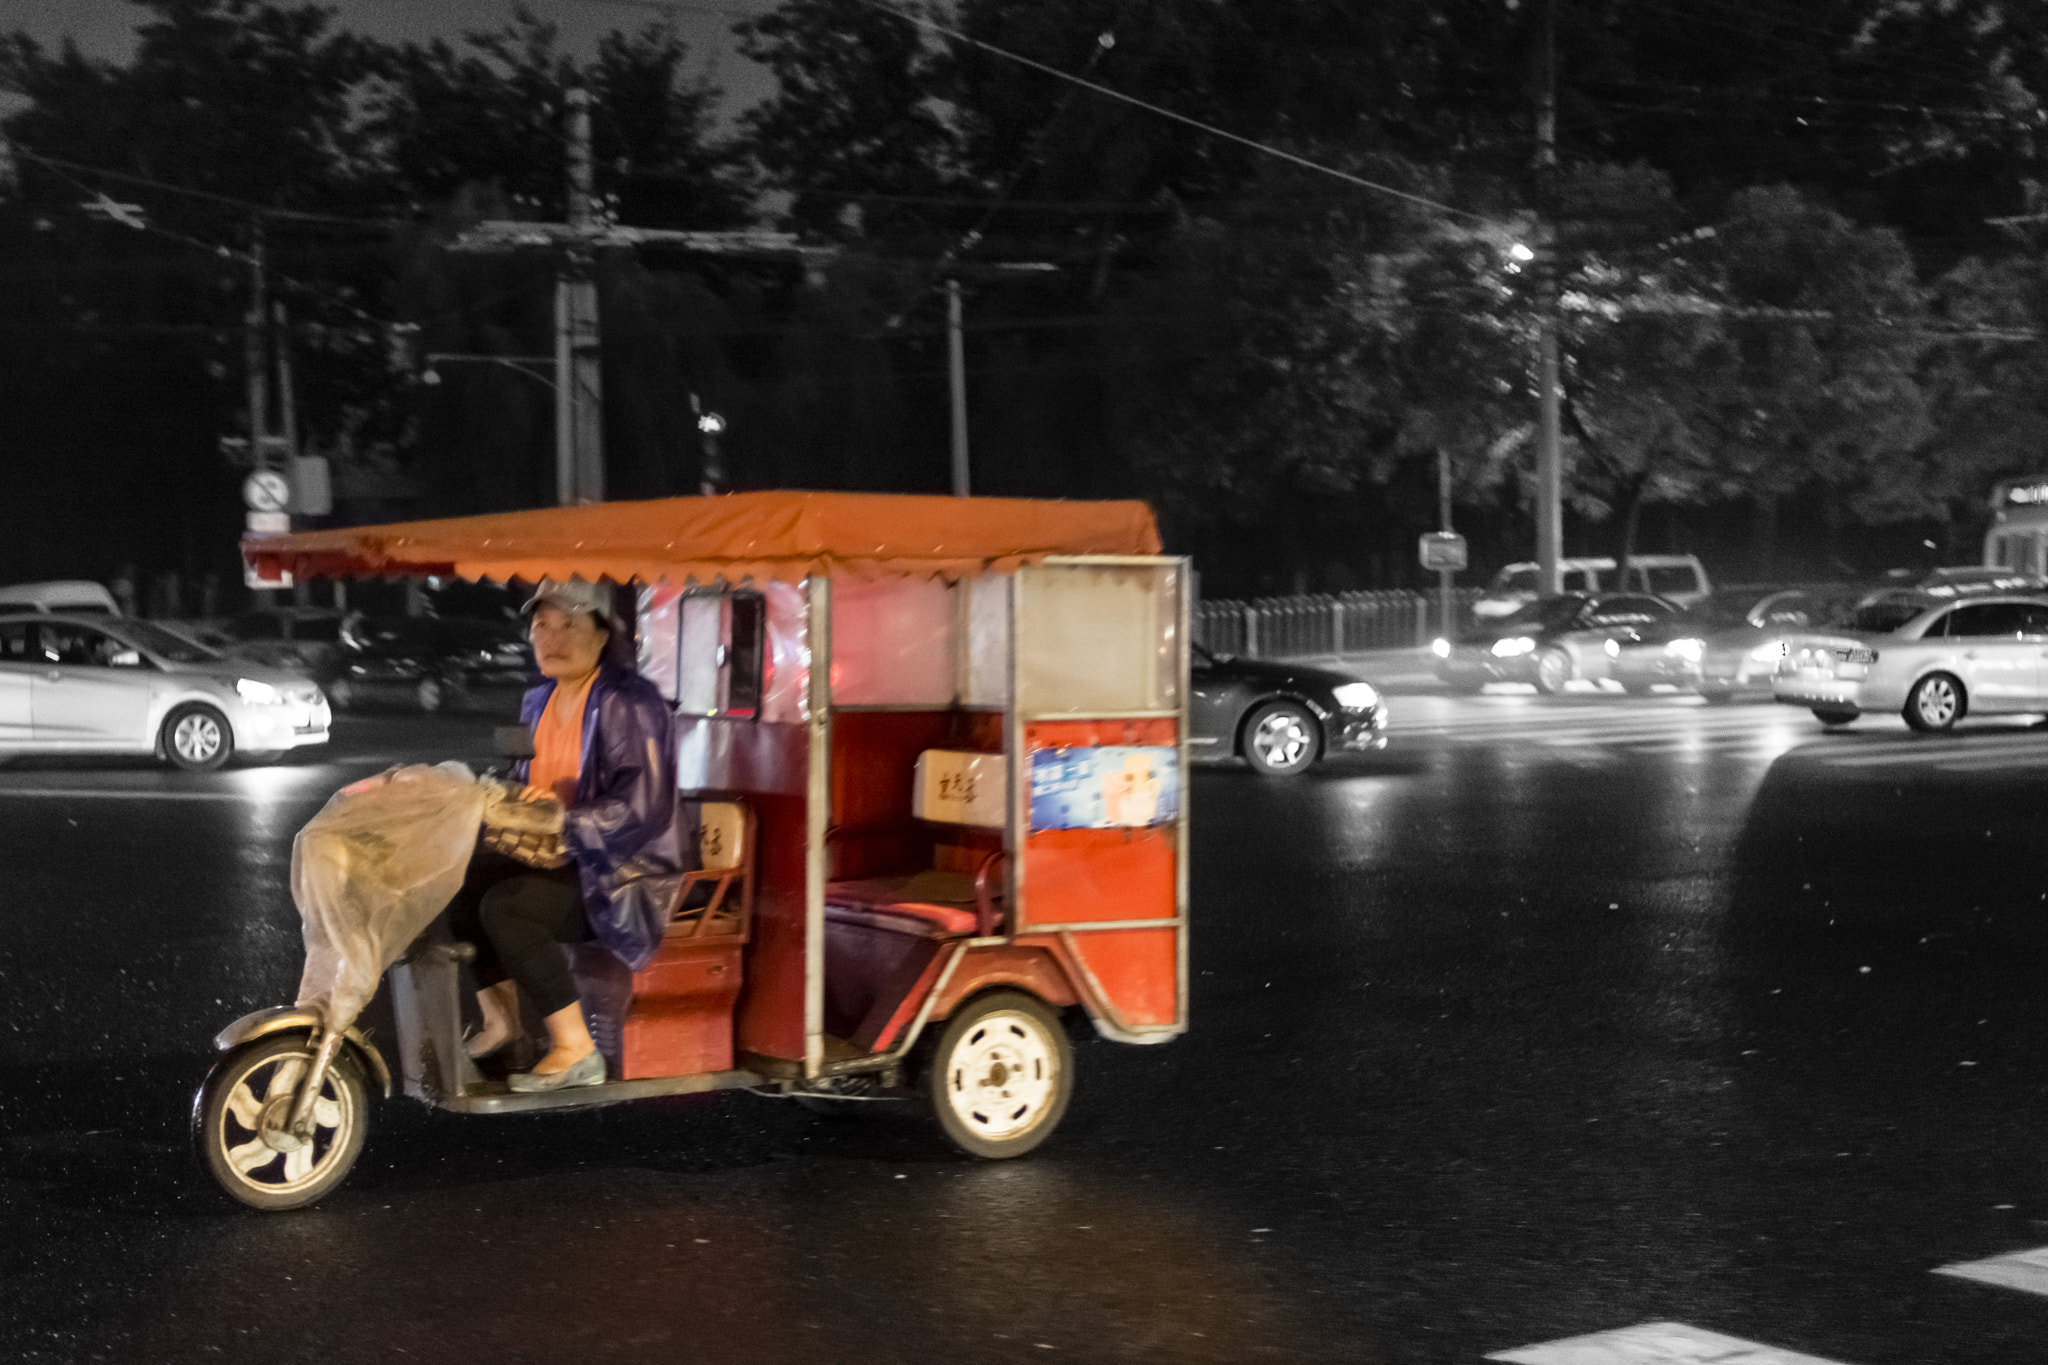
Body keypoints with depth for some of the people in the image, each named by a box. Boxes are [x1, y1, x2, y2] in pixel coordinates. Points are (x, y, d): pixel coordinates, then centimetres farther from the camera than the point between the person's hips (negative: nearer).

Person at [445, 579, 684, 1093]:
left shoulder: (629, 703, -15)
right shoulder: (540, 702, 12)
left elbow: (643, 806, -23)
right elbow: (528, 780, 23)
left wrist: (563, 823, -31)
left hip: (621, 872, -8)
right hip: (557, 858, 8)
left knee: (504, 907, -28)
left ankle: (575, 1050, -21)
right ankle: (500, 1016, 5)